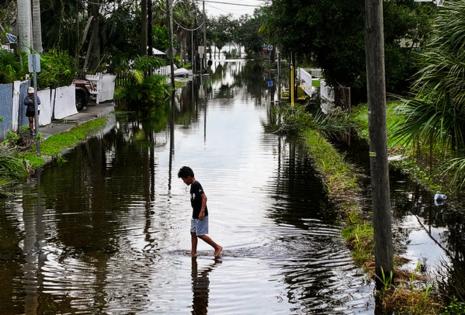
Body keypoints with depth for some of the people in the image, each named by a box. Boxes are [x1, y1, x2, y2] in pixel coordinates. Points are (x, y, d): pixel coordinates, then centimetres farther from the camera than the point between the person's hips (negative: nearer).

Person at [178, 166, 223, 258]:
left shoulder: (196, 185, -17)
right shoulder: (193, 185, 13)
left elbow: (204, 197, -25)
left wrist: (202, 211, -29)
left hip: (201, 215, -10)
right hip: (195, 215, 10)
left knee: (200, 234, -8)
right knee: (193, 233, 10)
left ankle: (217, 247, 0)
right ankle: (193, 253, 15)